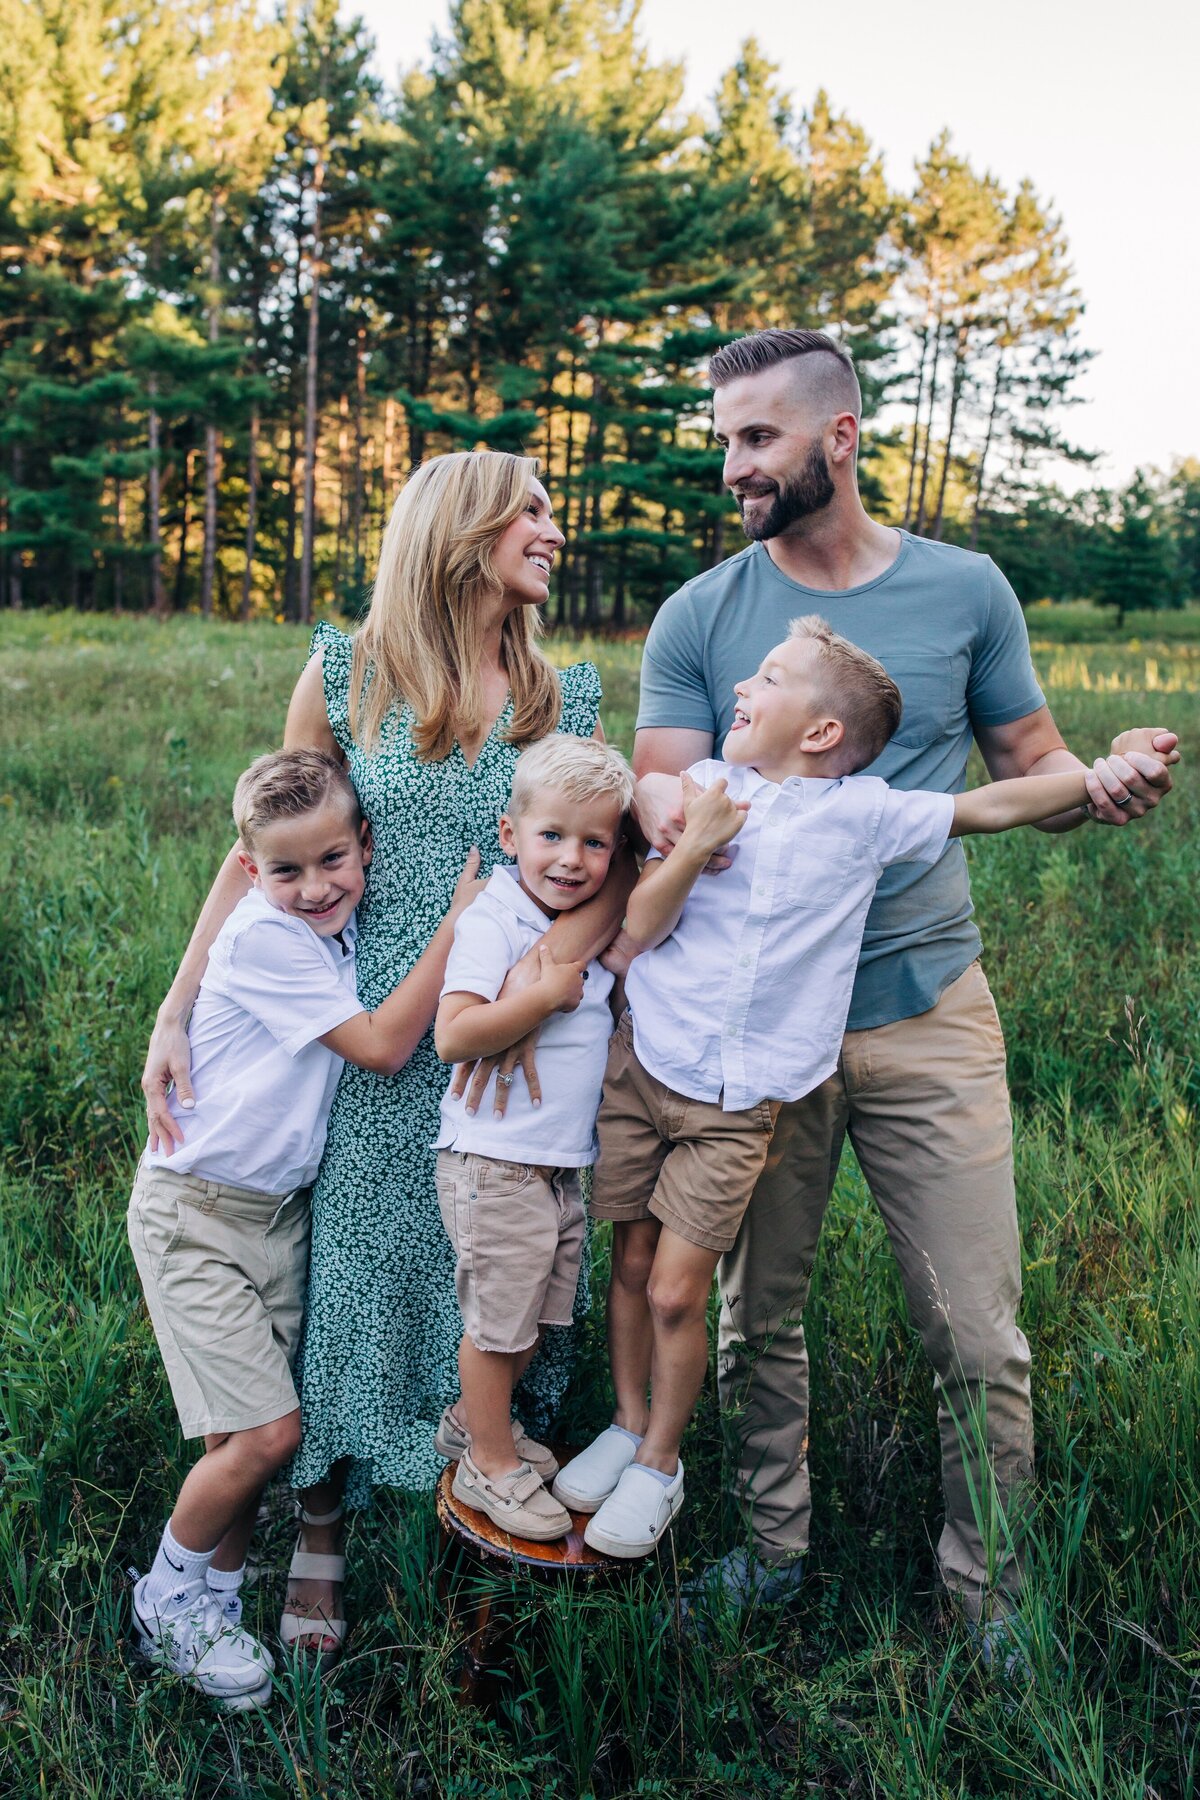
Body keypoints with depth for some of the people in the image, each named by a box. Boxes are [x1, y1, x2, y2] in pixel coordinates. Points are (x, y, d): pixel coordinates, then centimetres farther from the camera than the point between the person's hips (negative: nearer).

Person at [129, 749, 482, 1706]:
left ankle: (217, 1597, 29)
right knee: (267, 1431, -9)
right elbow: (384, 1046, -22)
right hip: (195, 1211, -7)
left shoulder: (339, 927, 1)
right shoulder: (263, 937, -22)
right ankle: (166, 1599, 15)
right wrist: (458, 917, -19)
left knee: (252, 1429, 8)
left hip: (281, 1205, 7)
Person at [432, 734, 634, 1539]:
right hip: (495, 1165, -8)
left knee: (538, 1316, 20)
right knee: (497, 1320, 6)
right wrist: (547, 993, -24)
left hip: (566, 1164, 8)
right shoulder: (491, 923, -17)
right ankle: (490, 1464, 25)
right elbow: (453, 1035, -25)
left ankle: (477, 1419, 42)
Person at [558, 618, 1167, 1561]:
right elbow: (640, 929, -2)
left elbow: (989, 806, 1)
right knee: (630, 1261, 13)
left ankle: (661, 1464, 24)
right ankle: (627, 1427, 37)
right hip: (644, 1062, 3)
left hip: (736, 1101, -2)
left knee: (676, 1295, -1)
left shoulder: (861, 813, -3)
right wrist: (695, 846, -17)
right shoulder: (702, 788, 2)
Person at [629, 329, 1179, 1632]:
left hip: (926, 1008, 0)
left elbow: (1028, 766, 8)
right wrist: (670, 813, -27)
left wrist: (1107, 784, -15)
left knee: (980, 1340, 2)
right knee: (756, 1317, 14)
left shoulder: (963, 589, 3)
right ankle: (774, 1547, 36)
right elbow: (658, 791, -3)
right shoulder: (699, 618, 3)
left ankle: (991, 1598, 24)